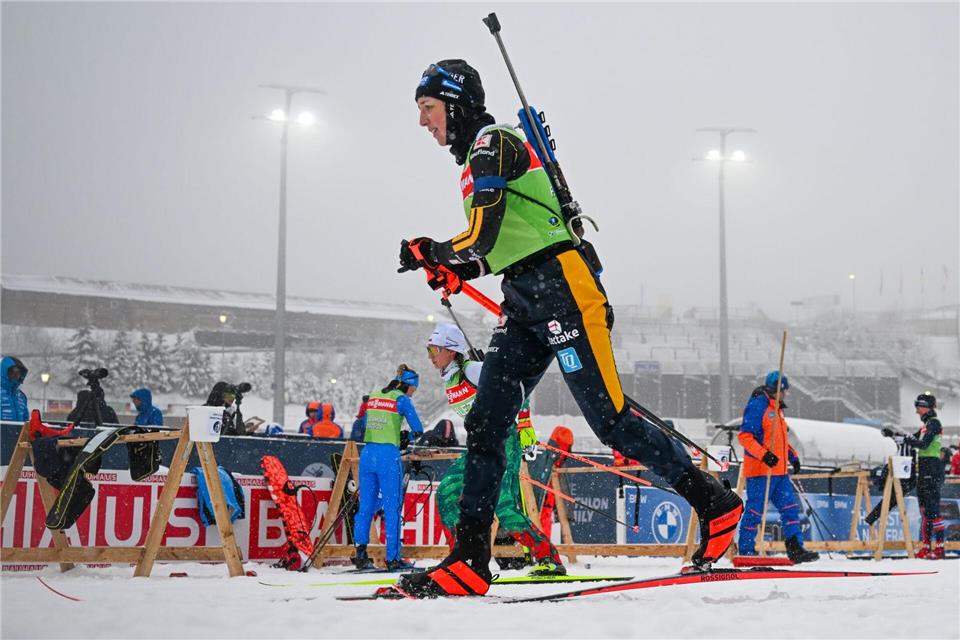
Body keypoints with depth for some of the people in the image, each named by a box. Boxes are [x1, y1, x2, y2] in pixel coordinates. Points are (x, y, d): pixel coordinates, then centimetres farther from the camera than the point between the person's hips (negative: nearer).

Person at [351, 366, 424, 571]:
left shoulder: (373, 397, 16)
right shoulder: (402, 399, -2)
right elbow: (418, 431, -3)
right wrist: (406, 438, 18)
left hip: (367, 454, 6)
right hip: (388, 456, -6)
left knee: (366, 505, 10)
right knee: (392, 508, 0)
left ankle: (360, 553, 4)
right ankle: (393, 558, 1)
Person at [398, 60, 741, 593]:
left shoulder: (492, 142, -7)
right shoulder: (476, 159, 22)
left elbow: (482, 238, -16)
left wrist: (428, 253, 1)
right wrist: (455, 270, 14)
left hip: (562, 289, -10)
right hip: (524, 304, 10)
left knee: (609, 420, -10)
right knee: (484, 425, 2)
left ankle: (715, 503, 3)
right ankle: (470, 557, 2)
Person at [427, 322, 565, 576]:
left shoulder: (473, 370, -13)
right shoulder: (449, 380, 14)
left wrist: (524, 425, -18)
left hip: (503, 440, -9)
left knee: (504, 507, -19)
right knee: (447, 493, -1)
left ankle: (550, 559, -11)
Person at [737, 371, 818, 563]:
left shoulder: (776, 408, 19)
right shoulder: (757, 405, -11)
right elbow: (744, 436, -18)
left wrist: (793, 456, 20)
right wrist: (763, 454, -27)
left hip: (779, 471, 9)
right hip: (760, 470, -9)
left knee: (790, 507, 4)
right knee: (755, 511, -4)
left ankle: (795, 549, 5)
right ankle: (746, 552, 4)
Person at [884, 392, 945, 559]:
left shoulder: (933, 423, -10)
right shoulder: (927, 424, 19)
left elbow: (923, 444, -21)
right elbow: (913, 440, 23)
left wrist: (902, 438, -21)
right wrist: (894, 435, 12)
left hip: (932, 470, -10)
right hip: (924, 471, 10)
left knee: (932, 509, -12)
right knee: (925, 509, 10)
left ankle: (939, 548, -12)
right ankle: (926, 547, 13)